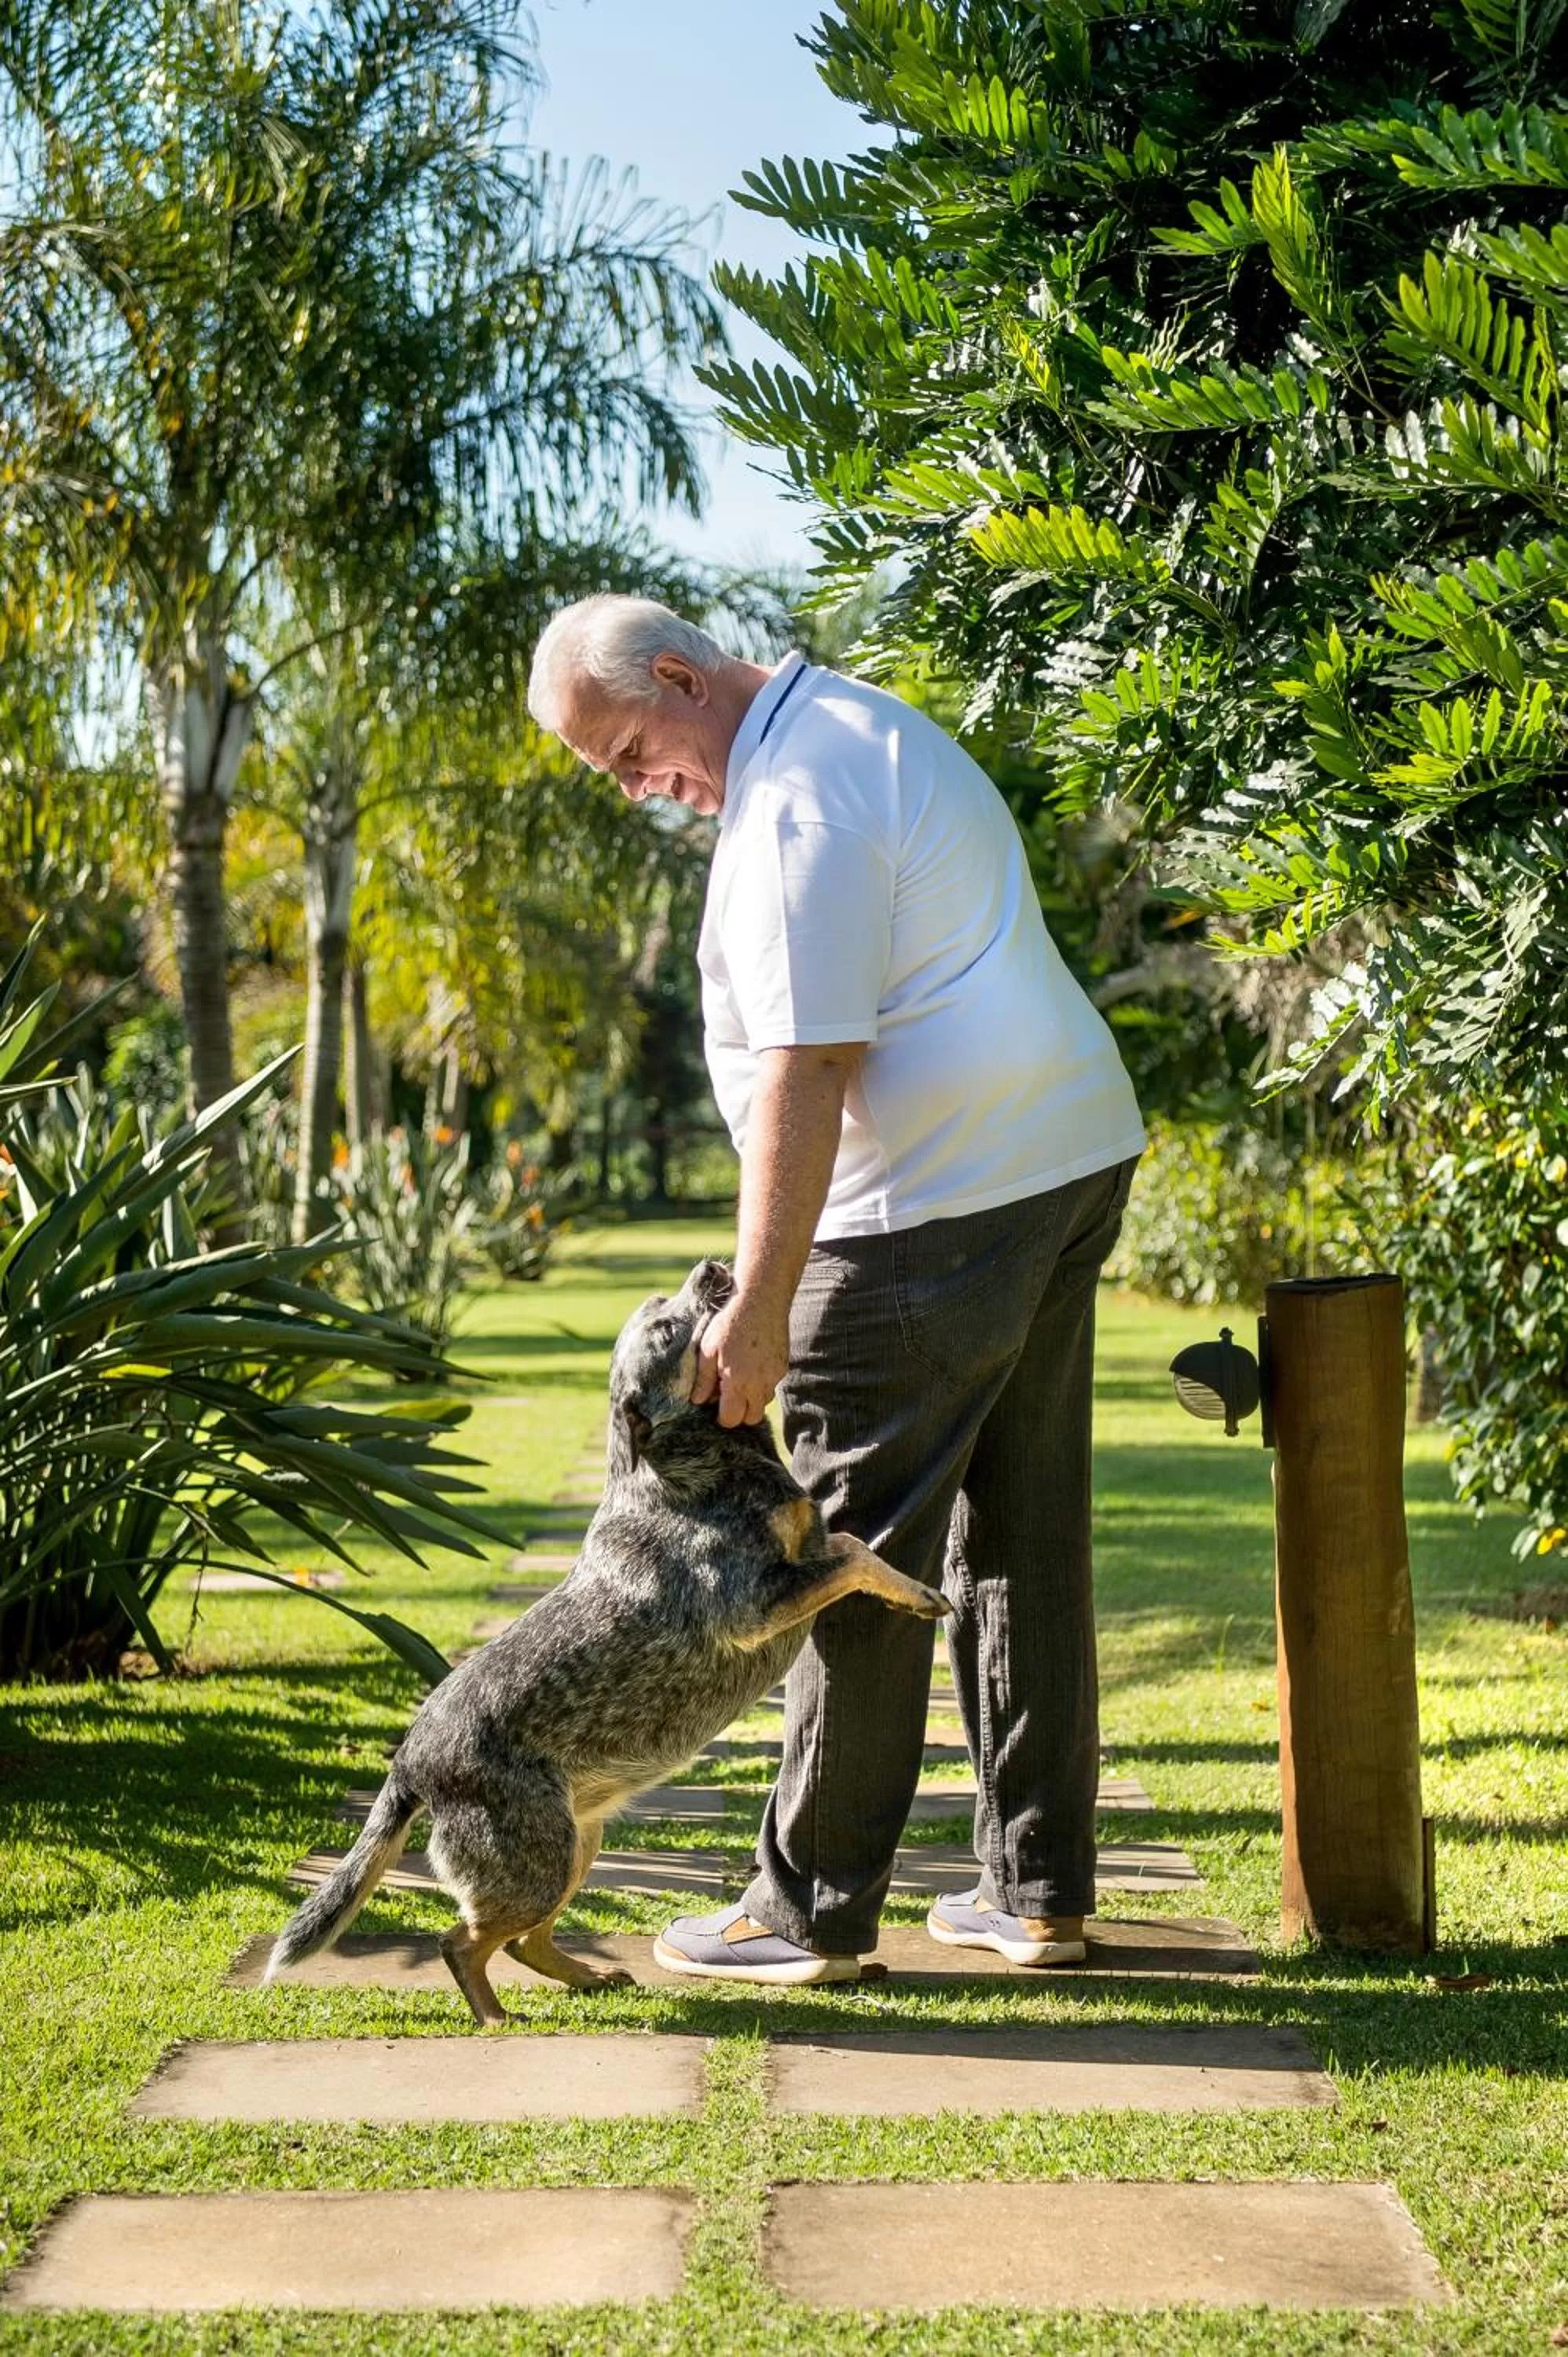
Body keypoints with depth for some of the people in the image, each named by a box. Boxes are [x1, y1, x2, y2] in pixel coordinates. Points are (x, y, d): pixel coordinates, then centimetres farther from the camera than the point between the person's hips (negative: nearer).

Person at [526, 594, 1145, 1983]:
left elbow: (807, 1069, -22)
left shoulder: (794, 801, -15)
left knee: (860, 1554, -2)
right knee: (1023, 1538, 13)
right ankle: (1040, 1892, 20)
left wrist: (756, 1315, -20)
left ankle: (816, 1912, 6)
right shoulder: (855, 726, 18)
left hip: (939, 1209, -11)